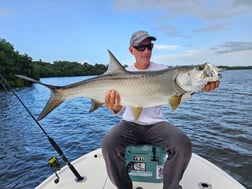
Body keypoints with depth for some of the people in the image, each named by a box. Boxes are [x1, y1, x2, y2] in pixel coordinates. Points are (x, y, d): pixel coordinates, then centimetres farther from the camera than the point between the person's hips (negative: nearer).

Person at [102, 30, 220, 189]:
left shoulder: (163, 70, 2)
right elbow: (121, 111, -10)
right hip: (130, 124, 0)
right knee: (109, 144, -27)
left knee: (183, 145, -25)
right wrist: (115, 108, -35)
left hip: (156, 124, 1)